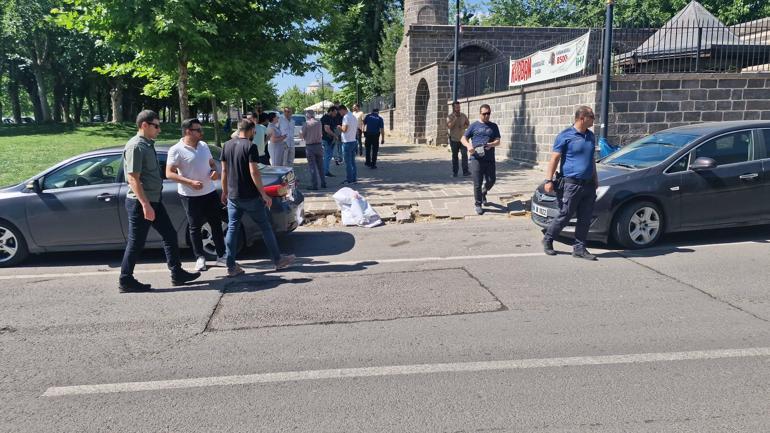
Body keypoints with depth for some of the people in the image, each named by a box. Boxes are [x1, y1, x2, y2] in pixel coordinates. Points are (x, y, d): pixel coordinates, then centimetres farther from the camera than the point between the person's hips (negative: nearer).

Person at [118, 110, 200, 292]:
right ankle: (125, 281, 13)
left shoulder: (148, 145, 12)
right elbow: (133, 178, -22)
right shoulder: (135, 146, -16)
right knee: (136, 243, 0)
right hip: (140, 203, -9)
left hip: (154, 200, 9)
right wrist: (145, 205, -26)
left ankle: (177, 274, 18)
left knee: (170, 235, 11)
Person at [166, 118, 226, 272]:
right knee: (195, 227, 6)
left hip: (210, 192, 6)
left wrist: (215, 171, -4)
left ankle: (221, 255, 19)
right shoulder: (176, 150, -12)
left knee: (216, 224, 9)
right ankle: (200, 258, 19)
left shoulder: (204, 145, 7)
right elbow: (169, 173, -14)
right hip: (190, 196, -5)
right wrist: (190, 182, -24)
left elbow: (212, 162, 20)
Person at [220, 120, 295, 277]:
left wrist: (224, 192, 19)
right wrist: (264, 194, -15)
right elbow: (254, 172, -18)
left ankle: (231, 267, 9)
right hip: (250, 197, -6)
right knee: (265, 227, 7)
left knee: (232, 229, 8)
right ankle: (278, 260, 16)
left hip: (232, 197, 6)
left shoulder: (227, 146, 6)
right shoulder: (250, 146, -13)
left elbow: (224, 171, 10)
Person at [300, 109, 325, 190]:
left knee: (312, 166, 0)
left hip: (310, 146, -4)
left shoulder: (306, 124, -10)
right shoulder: (319, 123, 2)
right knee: (320, 166, 14)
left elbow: (302, 136, -6)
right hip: (319, 145, 4)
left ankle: (314, 185, -2)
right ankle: (323, 183, 20)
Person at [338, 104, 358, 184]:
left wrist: (340, 127, -1)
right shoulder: (353, 116, 15)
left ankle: (349, 179, -1)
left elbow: (344, 129, -22)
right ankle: (353, 179, 15)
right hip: (354, 141, 9)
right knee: (352, 161, 12)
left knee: (348, 162, -4)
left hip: (347, 142, -9)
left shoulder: (346, 117, -14)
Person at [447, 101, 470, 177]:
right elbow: (449, 126, -18)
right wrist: (455, 118, -22)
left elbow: (468, 124, 10)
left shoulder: (463, 115, 4)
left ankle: (465, 171, -14)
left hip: (462, 138, 1)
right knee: (454, 156, 7)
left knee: (464, 154, -12)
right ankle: (454, 172, 15)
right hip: (454, 139, -1)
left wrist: (463, 127, -10)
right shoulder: (450, 116, -4)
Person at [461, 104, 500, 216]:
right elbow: (463, 138, 7)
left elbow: (498, 141, 9)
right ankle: (478, 204, 10)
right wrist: (468, 145, -15)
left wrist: (491, 144, -15)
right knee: (477, 183, -4)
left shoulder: (494, 126, 15)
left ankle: (483, 194, 36)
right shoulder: (474, 126, 8)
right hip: (476, 159, -3)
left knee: (491, 181, 5)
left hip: (490, 159, 3)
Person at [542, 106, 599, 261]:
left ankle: (579, 248, 14)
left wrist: (595, 179, 23)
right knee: (564, 216, -1)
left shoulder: (590, 136, 14)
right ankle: (547, 240, 18)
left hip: (588, 185, 7)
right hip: (571, 184, -6)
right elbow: (554, 159, -8)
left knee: (585, 219, 6)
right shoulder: (565, 136, -7)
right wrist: (549, 180, -14)